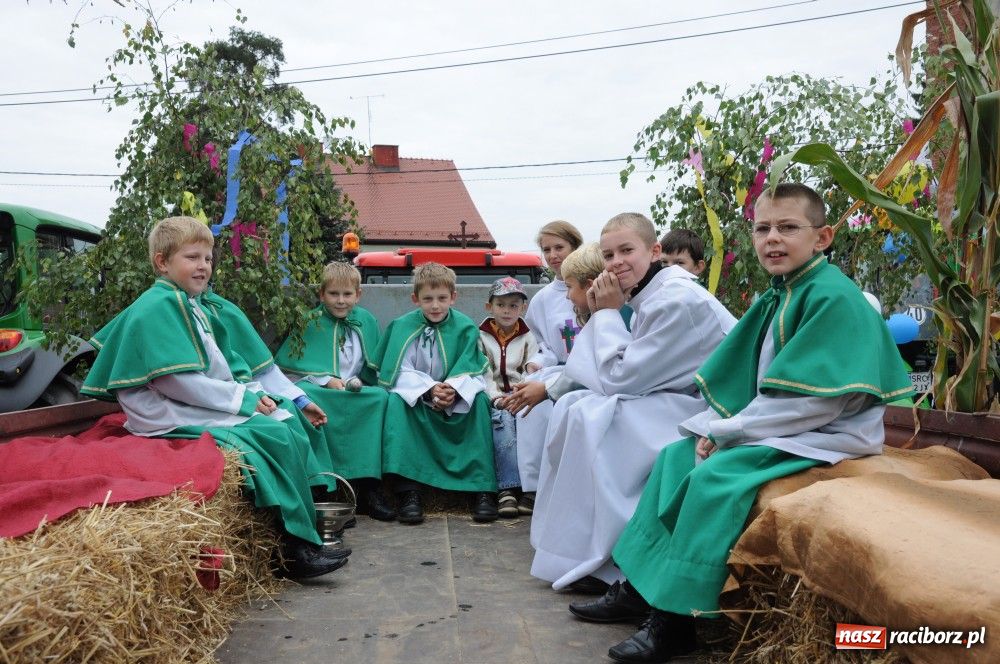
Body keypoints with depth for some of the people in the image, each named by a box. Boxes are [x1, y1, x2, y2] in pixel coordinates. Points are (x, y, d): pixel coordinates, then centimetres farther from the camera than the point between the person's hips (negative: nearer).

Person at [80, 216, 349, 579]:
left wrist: (254, 393, -4)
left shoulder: (199, 307, 15)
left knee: (289, 424, -4)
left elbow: (226, 368, 16)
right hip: (176, 419, -9)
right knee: (274, 437, -20)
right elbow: (177, 382, -21)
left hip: (215, 405, 9)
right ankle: (297, 547, -13)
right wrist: (244, 399, -16)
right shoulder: (159, 306, -13)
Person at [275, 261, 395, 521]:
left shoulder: (366, 321, 15)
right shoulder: (309, 323, 6)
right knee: (303, 396, -37)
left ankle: (368, 487, -29)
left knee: (380, 397, -28)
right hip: (316, 388, -3)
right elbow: (290, 366, -2)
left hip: (355, 394, 3)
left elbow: (372, 368, 18)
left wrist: (356, 381, -3)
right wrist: (326, 380, -13)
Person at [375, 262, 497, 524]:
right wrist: (429, 390, -30)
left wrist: (454, 390, -32)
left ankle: (483, 487, -27)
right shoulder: (403, 326, -4)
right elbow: (401, 371, -12)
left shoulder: (465, 326, -3)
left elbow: (470, 371, -10)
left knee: (480, 400, -28)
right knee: (396, 401, -31)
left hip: (457, 397, 0)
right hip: (415, 396, 0)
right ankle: (407, 491, -32)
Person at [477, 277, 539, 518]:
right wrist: (497, 397, -14)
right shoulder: (481, 337, 15)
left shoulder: (528, 337, 19)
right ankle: (508, 489, -40)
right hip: (495, 398, -1)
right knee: (503, 419, -33)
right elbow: (484, 374, 3)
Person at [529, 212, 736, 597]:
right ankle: (574, 541, 8)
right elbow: (623, 378, 8)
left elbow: (620, 378, -20)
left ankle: (595, 561, -10)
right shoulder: (649, 294, 9)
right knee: (572, 405, 4)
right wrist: (601, 314, -2)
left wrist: (609, 313, -10)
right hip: (673, 403, 10)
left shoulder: (676, 300, -21)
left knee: (591, 417, -22)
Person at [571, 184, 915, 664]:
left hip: (825, 433, -10)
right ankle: (637, 588, 7)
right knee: (677, 455, 4)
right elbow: (744, 381, 12)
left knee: (715, 474, -27)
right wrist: (714, 426, -5)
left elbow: (810, 399, -24)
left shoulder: (834, 297, -19)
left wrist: (726, 433, -19)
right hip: (771, 427, 10)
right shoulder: (776, 298, 10)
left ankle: (674, 620, -16)